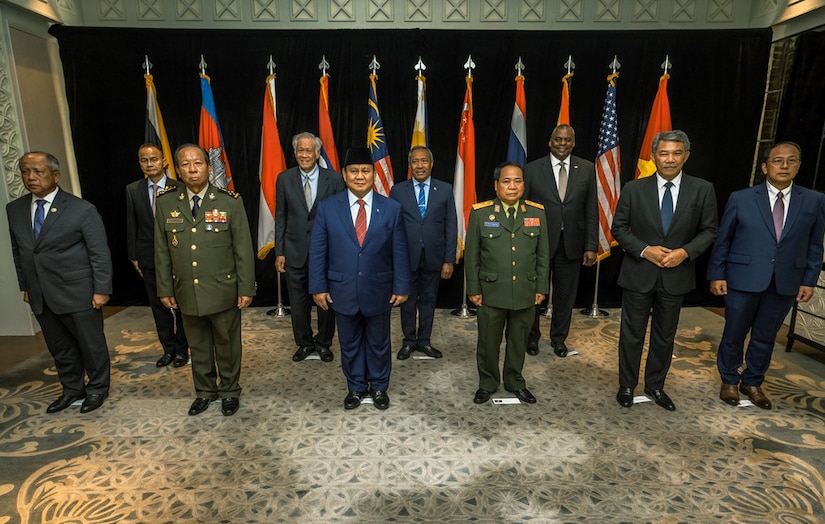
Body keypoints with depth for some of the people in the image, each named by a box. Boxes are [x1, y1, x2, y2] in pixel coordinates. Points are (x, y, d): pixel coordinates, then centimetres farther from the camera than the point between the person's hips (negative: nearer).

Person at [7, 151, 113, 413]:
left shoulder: (82, 209, -11)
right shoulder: (15, 209, 7)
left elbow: (100, 253, -11)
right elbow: (18, 251, 14)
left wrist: (101, 290, -12)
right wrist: (25, 286, 13)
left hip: (78, 293, -5)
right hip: (40, 295, 5)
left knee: (91, 343, 8)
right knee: (59, 347, 16)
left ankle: (97, 389, 27)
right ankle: (72, 389, 34)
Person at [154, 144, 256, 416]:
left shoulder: (230, 201, -7)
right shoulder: (165, 203, 1)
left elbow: (243, 248, -7)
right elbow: (162, 251, 6)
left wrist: (246, 288, -8)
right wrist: (165, 289, 6)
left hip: (223, 291, -2)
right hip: (187, 293, 3)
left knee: (227, 344, 12)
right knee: (198, 346, 17)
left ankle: (229, 391, 33)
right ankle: (204, 391, 37)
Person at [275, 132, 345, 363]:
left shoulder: (334, 179, -4)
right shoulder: (284, 179, 2)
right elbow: (280, 218, 4)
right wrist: (279, 252, 1)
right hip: (295, 251, 2)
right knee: (298, 303, 12)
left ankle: (324, 343, 31)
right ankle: (305, 343, 32)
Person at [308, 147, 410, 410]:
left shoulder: (391, 208, -4)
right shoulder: (327, 208, -3)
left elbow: (400, 252, -3)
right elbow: (317, 251, -1)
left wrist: (401, 287, -4)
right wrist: (318, 287, -4)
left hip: (378, 290, 0)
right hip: (343, 290, 1)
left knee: (379, 343, 16)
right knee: (349, 343, 16)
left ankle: (379, 386, 38)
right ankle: (356, 387, 37)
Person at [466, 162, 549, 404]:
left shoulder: (537, 212, 1)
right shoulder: (480, 213, -6)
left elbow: (543, 255, 5)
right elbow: (471, 255, -3)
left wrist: (541, 287, 4)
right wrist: (473, 289, -4)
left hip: (526, 292, 2)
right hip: (491, 292, -2)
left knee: (519, 341, 17)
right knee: (488, 341, 12)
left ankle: (515, 381, 38)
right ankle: (487, 383, 33)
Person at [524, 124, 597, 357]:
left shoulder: (587, 169, 3)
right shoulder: (532, 169, -3)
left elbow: (591, 210, 2)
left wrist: (591, 246, -2)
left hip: (571, 244, 2)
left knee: (565, 294, 12)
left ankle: (559, 337, 33)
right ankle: (532, 336, 32)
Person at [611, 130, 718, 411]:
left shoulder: (702, 189, -2)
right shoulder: (634, 189, -5)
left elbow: (709, 231, 3)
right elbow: (618, 228, -2)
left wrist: (685, 252, -15)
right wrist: (644, 250, -15)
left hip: (676, 275, 2)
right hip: (638, 274, -1)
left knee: (665, 337, 16)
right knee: (632, 335, 8)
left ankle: (655, 385, 34)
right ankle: (627, 385, 26)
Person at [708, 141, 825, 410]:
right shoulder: (741, 199, -4)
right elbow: (722, 240, -2)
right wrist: (716, 275, -4)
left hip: (785, 284, 2)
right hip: (743, 280, -2)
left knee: (765, 337, 14)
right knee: (734, 334, 9)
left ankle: (752, 382, 33)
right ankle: (729, 381, 29)